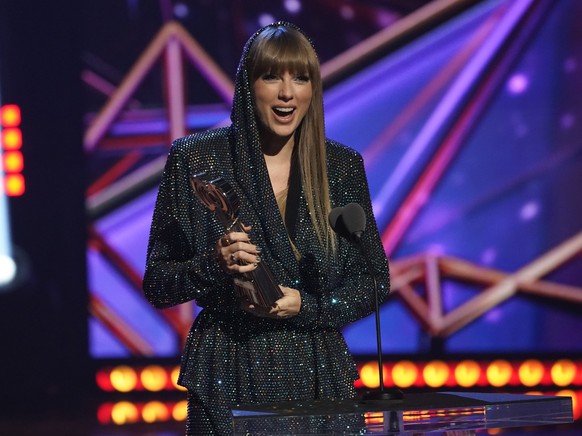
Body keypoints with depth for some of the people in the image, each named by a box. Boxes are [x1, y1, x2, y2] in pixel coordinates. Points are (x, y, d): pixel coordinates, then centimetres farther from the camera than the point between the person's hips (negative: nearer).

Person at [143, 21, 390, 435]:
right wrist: (215, 265, -19)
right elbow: (157, 284, 1)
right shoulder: (195, 159, -2)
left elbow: (375, 281, 7)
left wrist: (307, 306, -10)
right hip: (230, 377, -2)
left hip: (319, 375, 2)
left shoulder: (342, 166, 4)